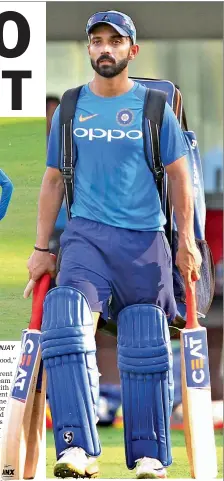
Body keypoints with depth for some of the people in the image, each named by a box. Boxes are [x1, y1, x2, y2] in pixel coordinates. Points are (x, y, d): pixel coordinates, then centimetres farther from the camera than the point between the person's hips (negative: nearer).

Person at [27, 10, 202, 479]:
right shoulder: (70, 108, 8)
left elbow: (178, 175, 7)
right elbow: (53, 179, 14)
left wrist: (186, 241, 1)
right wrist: (42, 247, 10)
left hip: (145, 239, 0)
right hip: (86, 234, 0)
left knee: (146, 349, 1)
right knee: (66, 323, -23)